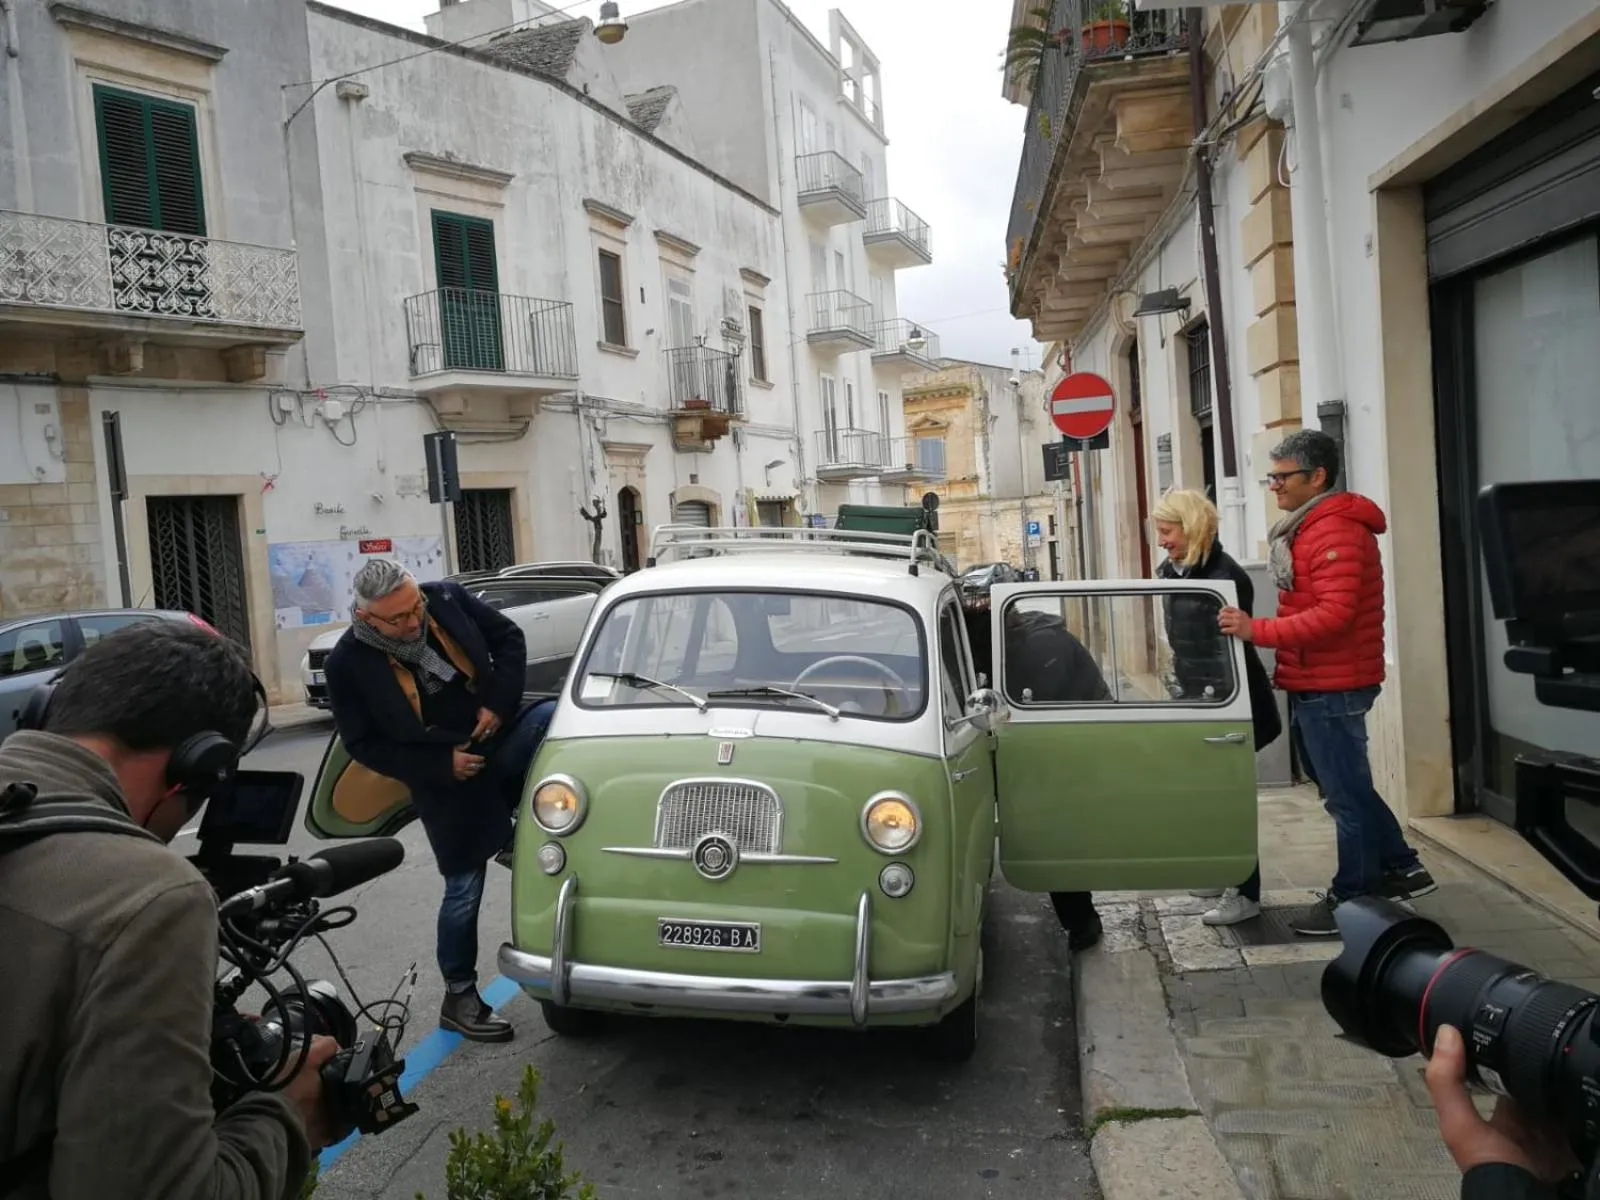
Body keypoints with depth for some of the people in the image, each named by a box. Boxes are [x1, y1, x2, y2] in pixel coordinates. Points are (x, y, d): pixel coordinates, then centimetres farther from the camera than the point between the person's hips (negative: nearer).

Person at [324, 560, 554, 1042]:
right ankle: (459, 998, 24)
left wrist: (500, 702, -13)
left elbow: (509, 637, 1)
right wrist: (442, 764, -16)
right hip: (445, 780, -3)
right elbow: (365, 745, -9)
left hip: (501, 737, 3)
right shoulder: (348, 663, -16)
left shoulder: (448, 599, -11)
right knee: (464, 888, 3)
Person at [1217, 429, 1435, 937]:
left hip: (1331, 687, -11)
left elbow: (1334, 614, -26)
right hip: (1314, 683, 11)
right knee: (1346, 788, 19)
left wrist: (1256, 630, -28)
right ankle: (1400, 869, 32)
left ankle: (1352, 900, 11)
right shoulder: (1306, 529, 17)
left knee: (1346, 795, 0)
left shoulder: (1337, 531, -17)